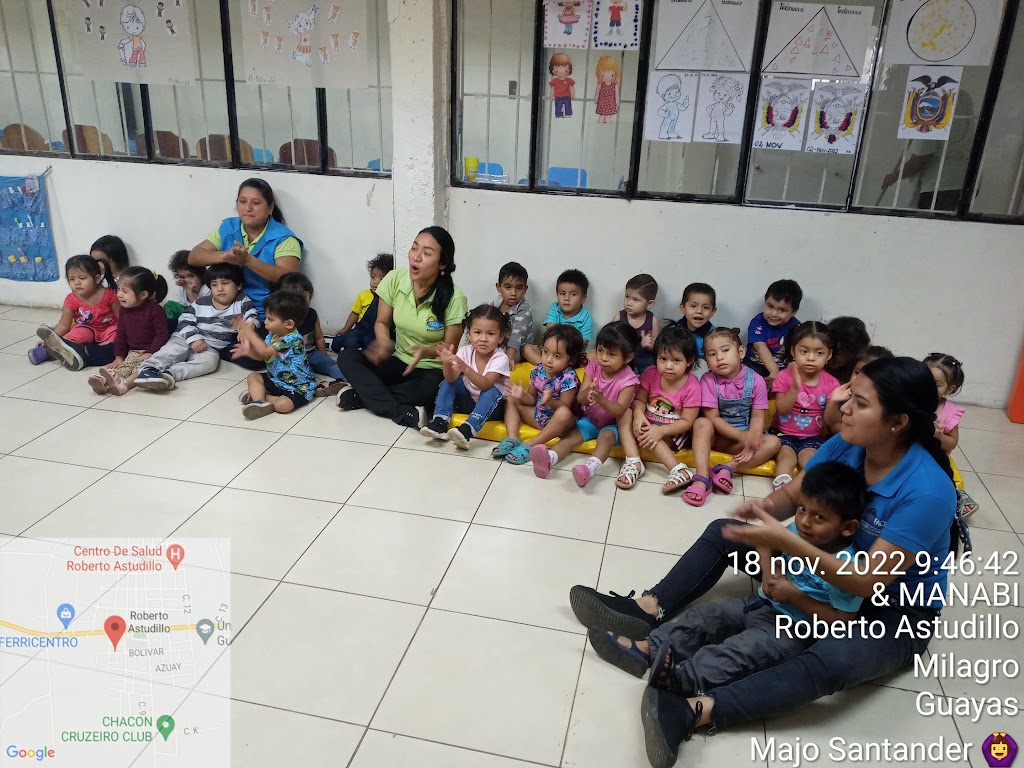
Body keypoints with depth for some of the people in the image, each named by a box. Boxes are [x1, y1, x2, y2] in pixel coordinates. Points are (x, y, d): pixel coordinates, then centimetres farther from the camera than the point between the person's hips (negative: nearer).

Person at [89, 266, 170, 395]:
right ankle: (104, 380, -46)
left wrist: (150, 353, -21)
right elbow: (121, 335, 15)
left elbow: (162, 334, -15)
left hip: (152, 352, -6)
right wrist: (119, 357, 8)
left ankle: (124, 383, -56)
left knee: (141, 367, -33)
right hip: (133, 352, 6)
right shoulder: (124, 310, 8)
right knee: (122, 368, -21)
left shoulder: (154, 309, -12)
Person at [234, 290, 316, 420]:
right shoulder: (273, 335, 0)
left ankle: (262, 397, -4)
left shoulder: (293, 340, -29)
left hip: (298, 387, -9)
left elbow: (265, 351, -30)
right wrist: (248, 350, -15)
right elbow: (261, 356, 6)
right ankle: (260, 402, -15)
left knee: (282, 405, -31)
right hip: (276, 380, 9)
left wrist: (249, 332, -22)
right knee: (253, 376, 5)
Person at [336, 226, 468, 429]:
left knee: (429, 387, -39)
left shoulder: (454, 298, -20)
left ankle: (359, 394, -19)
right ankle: (404, 413, -30)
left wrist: (426, 351, -31)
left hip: (432, 370, -4)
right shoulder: (394, 279, -10)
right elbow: (382, 322, 2)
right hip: (399, 361, 4)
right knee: (346, 357, -19)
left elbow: (449, 348, -11)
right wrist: (383, 342, -21)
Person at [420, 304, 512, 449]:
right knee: (447, 382, -14)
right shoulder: (465, 351, -12)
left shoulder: (500, 358, -23)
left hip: (490, 404, -4)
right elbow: (452, 379, -22)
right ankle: (440, 422, -23)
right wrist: (447, 364, -43)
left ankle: (467, 429, -45)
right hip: (468, 399, 4)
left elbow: (485, 384, -37)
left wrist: (465, 368, -50)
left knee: (492, 392, -34)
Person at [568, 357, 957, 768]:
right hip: (832, 564, 7)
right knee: (723, 533, 0)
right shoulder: (844, 445, -12)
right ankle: (650, 610, -13)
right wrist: (767, 507, -28)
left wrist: (786, 541, -41)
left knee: (832, 659, -41)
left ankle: (696, 711, -49)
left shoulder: (927, 492, -32)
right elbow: (792, 495, -3)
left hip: (899, 611, -7)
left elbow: (869, 581, -33)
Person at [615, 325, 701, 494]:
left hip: (674, 433, -5)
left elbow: (686, 422, -17)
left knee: (645, 434, -30)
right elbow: (639, 400, -2)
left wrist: (660, 431, -29)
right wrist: (639, 415, -25)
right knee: (625, 413, -20)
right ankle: (633, 462, -31)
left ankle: (679, 471, -33)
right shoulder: (651, 374, -8)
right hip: (649, 425, 5)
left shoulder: (692, 387, -18)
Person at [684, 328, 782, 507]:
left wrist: (751, 441, -27)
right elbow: (712, 418, -14)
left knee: (773, 442, -21)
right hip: (717, 437, -1)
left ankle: (728, 468, -30)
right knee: (701, 423, -30)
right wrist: (742, 436, -25)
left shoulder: (755, 380, -8)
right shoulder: (708, 380, -11)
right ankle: (702, 479, -41)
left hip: (744, 439, 1)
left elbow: (758, 417, -9)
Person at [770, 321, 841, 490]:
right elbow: (782, 410, -15)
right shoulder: (785, 376, -4)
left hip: (813, 437, 1)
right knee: (786, 455, -28)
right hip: (784, 434, -1)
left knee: (809, 457, -28)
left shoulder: (831, 383, -2)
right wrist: (795, 387, -25)